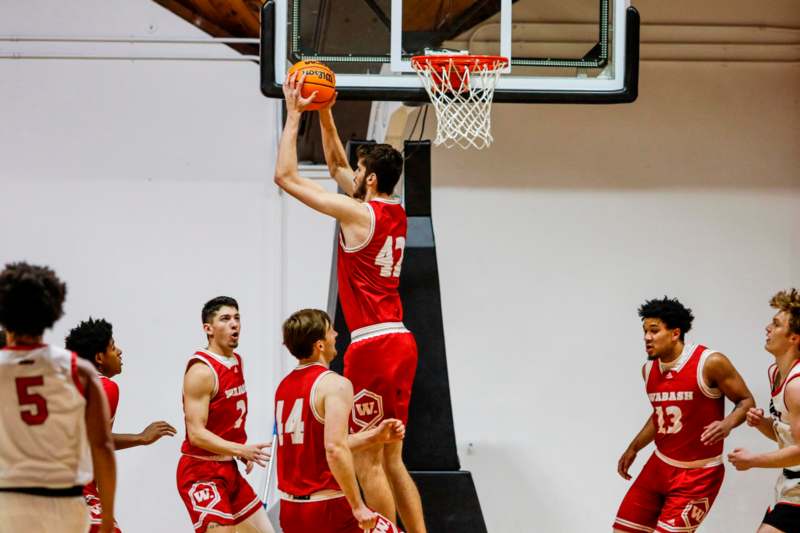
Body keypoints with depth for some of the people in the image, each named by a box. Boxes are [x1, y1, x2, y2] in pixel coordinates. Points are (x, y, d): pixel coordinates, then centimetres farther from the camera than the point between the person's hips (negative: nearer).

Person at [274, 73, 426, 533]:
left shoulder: (359, 214, -11)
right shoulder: (395, 212, 12)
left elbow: (287, 176, -8)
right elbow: (337, 166, 28)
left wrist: (294, 114, -1)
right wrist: (324, 114, 24)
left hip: (373, 345, -9)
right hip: (401, 343, 9)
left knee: (368, 460, -4)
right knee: (391, 458, 15)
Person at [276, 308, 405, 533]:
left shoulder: (285, 386, 12)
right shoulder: (334, 384, -13)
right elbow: (335, 450, -24)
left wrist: (374, 436, 19)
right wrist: (358, 506, -21)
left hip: (290, 507, 8)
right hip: (327, 507, -8)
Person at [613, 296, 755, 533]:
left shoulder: (710, 363, -16)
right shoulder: (649, 370, 4)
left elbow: (746, 401, -9)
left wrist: (728, 423, -28)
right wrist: (633, 448, 19)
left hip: (698, 473, -7)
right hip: (660, 466, 7)